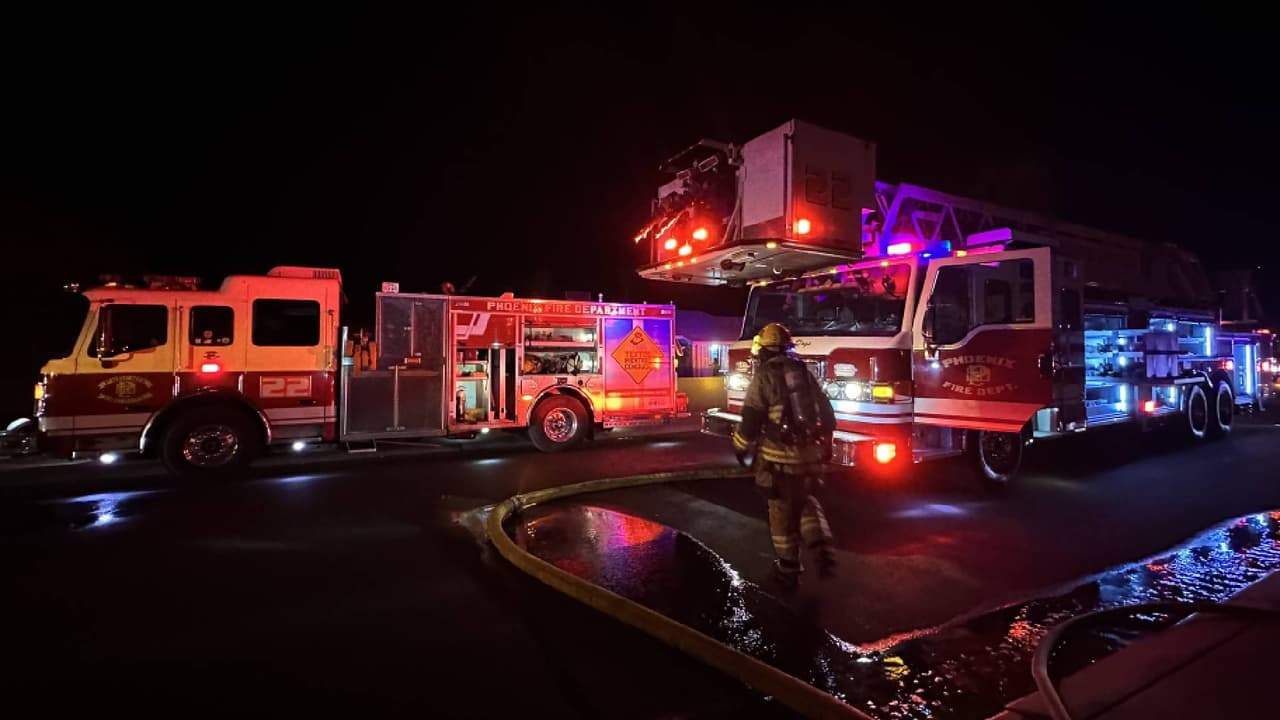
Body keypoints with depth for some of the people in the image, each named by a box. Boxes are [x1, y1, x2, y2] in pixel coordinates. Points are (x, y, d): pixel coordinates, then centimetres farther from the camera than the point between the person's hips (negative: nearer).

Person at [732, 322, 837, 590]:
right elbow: (826, 411, 12)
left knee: (782, 511, 8)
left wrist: (741, 448, 3)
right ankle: (823, 551, 11)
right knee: (806, 502, 25)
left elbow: (751, 419, -11)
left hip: (780, 456, -5)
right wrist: (825, 442, 24)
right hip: (810, 452, 5)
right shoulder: (804, 372, 7)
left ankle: (789, 569, 17)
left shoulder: (763, 376, -10)